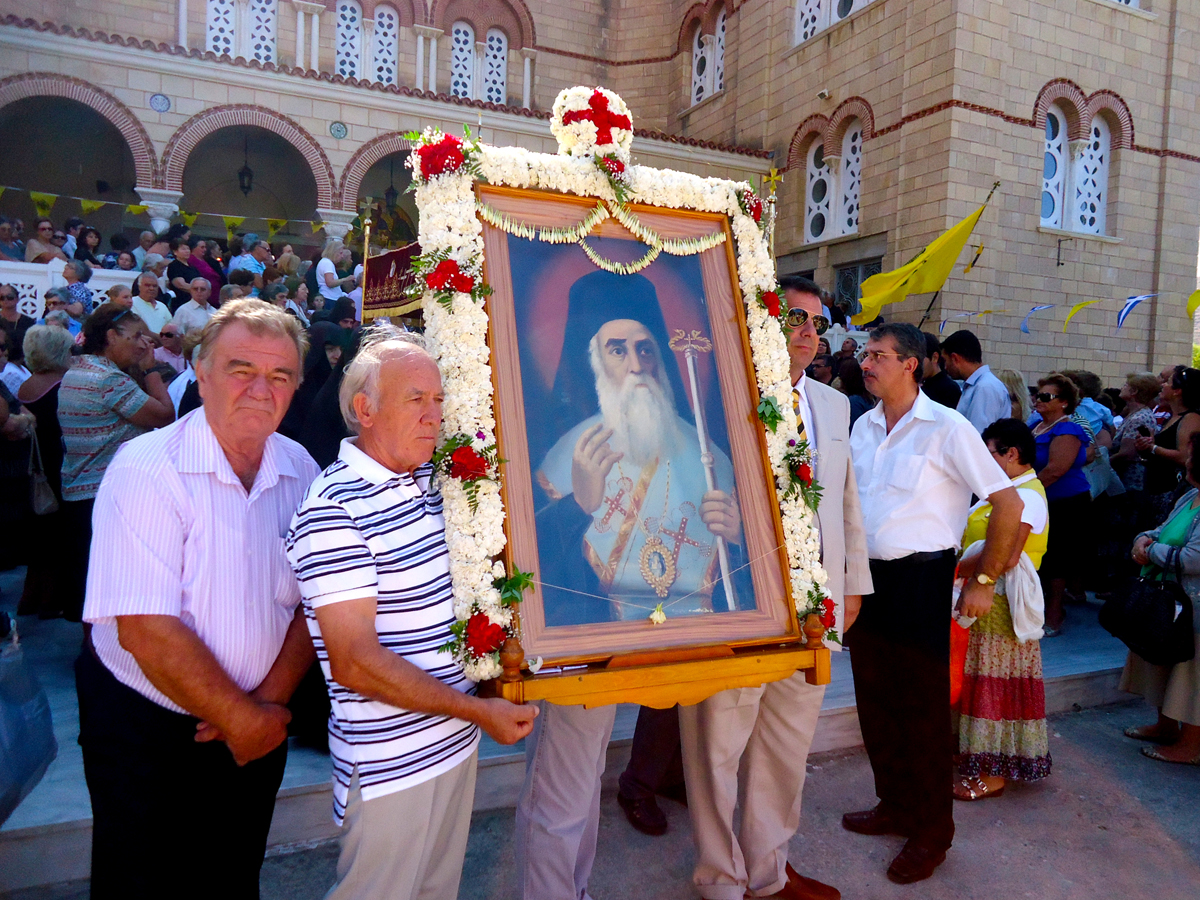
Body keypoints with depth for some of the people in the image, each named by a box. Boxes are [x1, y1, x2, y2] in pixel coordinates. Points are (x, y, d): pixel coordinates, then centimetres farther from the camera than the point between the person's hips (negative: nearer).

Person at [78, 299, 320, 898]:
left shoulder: (300, 471, -5)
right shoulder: (147, 468, -20)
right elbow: (146, 629, -25)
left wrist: (270, 701, -12)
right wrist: (242, 719, -17)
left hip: (259, 724, 4)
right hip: (144, 731, -4)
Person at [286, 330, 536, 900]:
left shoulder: (430, 482, 4)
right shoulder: (332, 510, -21)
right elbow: (355, 664, -24)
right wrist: (479, 711, -19)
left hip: (455, 741, 8)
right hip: (391, 764, -7)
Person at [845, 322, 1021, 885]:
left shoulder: (947, 428, -11)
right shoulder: (862, 427, 8)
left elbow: (1008, 503, -10)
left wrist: (984, 581, -9)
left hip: (919, 579, -6)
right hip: (865, 576, 7)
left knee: (922, 707, 4)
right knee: (875, 701, 15)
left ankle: (932, 832, 22)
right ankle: (895, 806, 34)